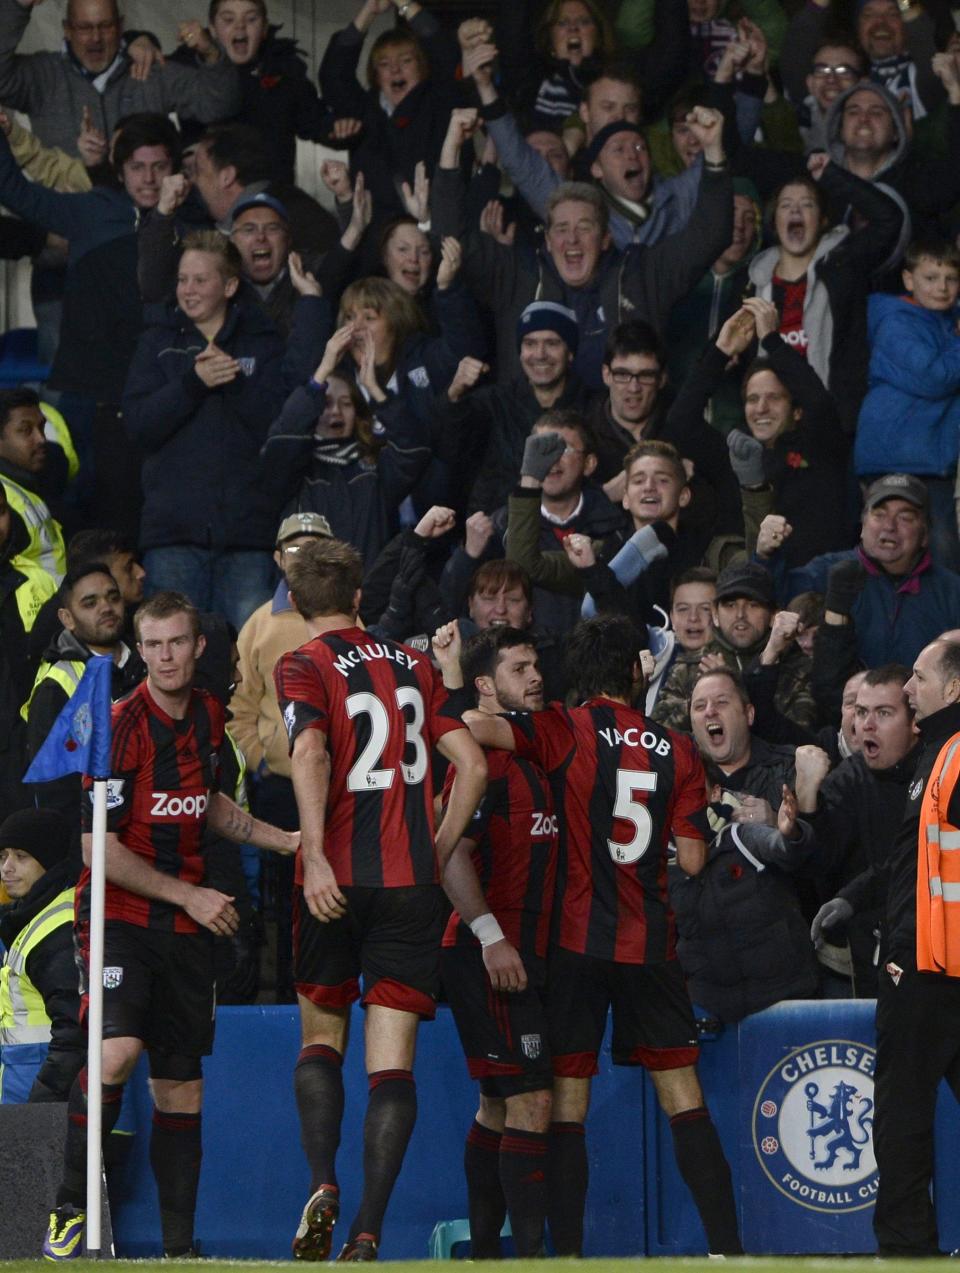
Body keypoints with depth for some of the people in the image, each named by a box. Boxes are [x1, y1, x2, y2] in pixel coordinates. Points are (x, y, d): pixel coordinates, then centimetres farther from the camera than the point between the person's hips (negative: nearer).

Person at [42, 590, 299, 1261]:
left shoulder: (209, 715, 8)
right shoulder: (120, 726, -13)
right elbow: (100, 849, -15)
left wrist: (287, 840, 20)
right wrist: (189, 895, -12)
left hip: (187, 927, 6)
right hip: (118, 915, -6)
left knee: (182, 1086, 6)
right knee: (118, 1047, -27)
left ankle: (179, 1244, 11)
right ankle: (71, 1210, -15)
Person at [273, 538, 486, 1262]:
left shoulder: (303, 667, -1)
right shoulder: (411, 666, 12)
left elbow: (310, 751, -19)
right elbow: (473, 765, 8)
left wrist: (316, 856, -24)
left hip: (337, 880, -2)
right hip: (412, 880, 2)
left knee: (321, 1036, 16)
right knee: (393, 1061, 0)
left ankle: (323, 1184, -5)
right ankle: (368, 1230, -9)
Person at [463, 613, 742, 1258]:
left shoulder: (567, 730, -5)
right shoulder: (677, 751, 4)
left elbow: (476, 726, -22)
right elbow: (693, 861, 3)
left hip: (578, 938, -2)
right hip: (652, 940, 3)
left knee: (567, 1106, 0)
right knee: (685, 1101, 8)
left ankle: (568, 1253, -6)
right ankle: (726, 1246, 4)